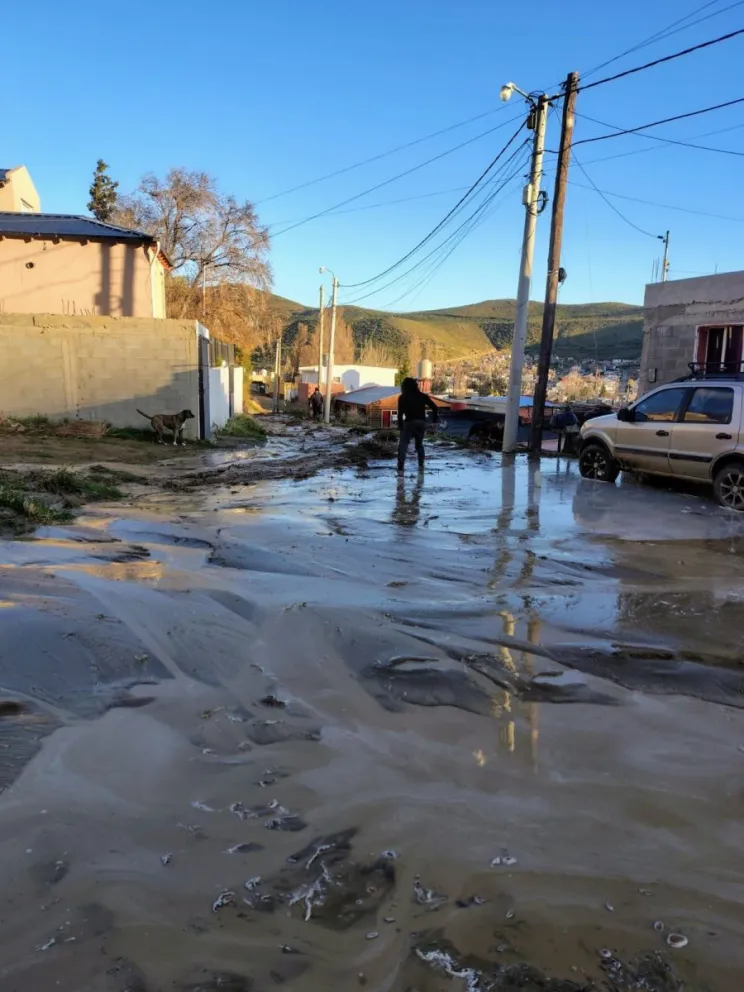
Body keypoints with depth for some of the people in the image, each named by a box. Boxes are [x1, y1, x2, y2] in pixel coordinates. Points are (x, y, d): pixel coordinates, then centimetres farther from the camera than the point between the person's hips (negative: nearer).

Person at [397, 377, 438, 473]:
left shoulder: (402, 397, 2)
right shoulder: (422, 396, 10)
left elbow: (400, 413, -3)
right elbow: (434, 407, 4)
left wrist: (400, 425, 1)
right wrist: (435, 418, 15)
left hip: (409, 423, -4)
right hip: (421, 423, 4)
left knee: (403, 445, -6)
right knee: (419, 444, 23)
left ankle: (400, 469, -20)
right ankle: (421, 465, 21)